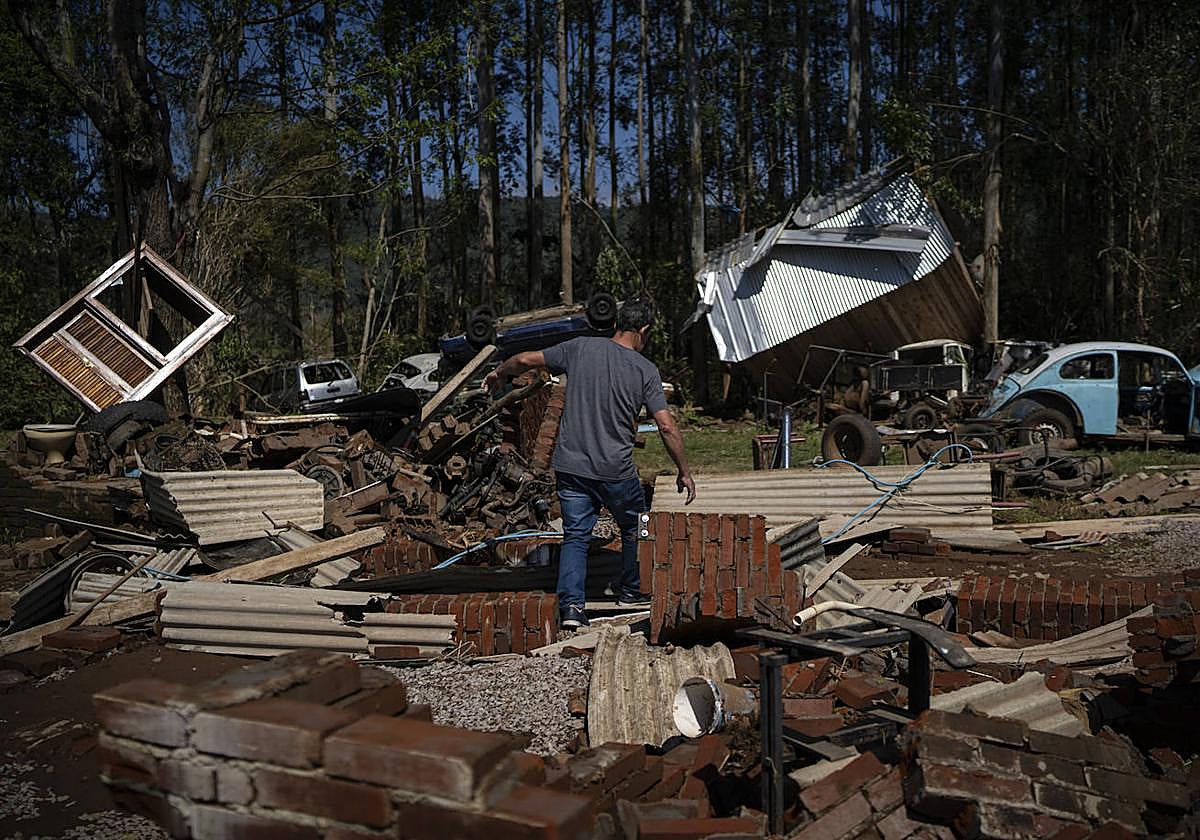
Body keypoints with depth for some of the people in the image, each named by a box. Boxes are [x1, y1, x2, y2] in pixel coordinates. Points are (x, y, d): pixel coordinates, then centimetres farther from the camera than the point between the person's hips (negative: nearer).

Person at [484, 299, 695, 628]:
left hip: (570, 465, 2)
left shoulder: (581, 348, 1)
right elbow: (667, 426, -9)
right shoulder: (645, 369, -5)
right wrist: (684, 472, 1)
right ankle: (631, 591, 35)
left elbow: (527, 359, 6)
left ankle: (571, 605, -5)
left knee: (575, 535, 8)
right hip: (616, 471, -2)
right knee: (634, 528, 21)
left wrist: (499, 373, 26)